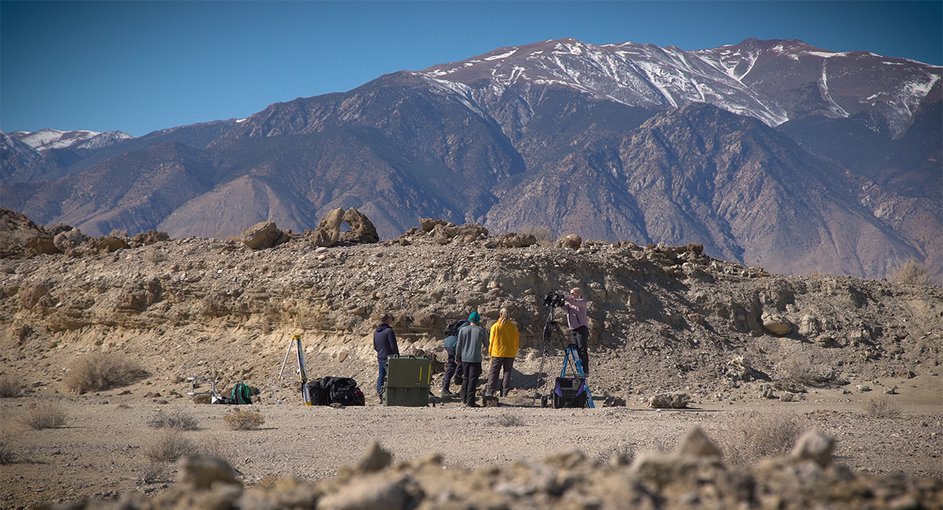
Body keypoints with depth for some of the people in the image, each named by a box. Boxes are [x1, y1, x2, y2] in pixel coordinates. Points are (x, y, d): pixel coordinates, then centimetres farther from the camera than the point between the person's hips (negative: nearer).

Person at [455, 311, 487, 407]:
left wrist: (457, 357, 13)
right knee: (473, 379, -2)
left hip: (465, 358, 3)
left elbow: (458, 344, 2)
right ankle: (470, 401, -6)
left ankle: (464, 397, 25)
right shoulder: (481, 330, -5)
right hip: (476, 358, -3)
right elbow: (486, 344, 5)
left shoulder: (463, 330, 1)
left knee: (465, 378, 17)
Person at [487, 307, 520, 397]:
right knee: (507, 372, 8)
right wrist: (514, 352, 17)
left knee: (493, 372, 3)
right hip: (510, 354, 2)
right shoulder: (513, 327, 2)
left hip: (497, 353, -2)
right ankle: (505, 393, 4)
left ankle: (490, 392, -2)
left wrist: (490, 352, 7)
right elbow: (517, 341, 8)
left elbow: (492, 341, -3)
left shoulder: (495, 326, -6)